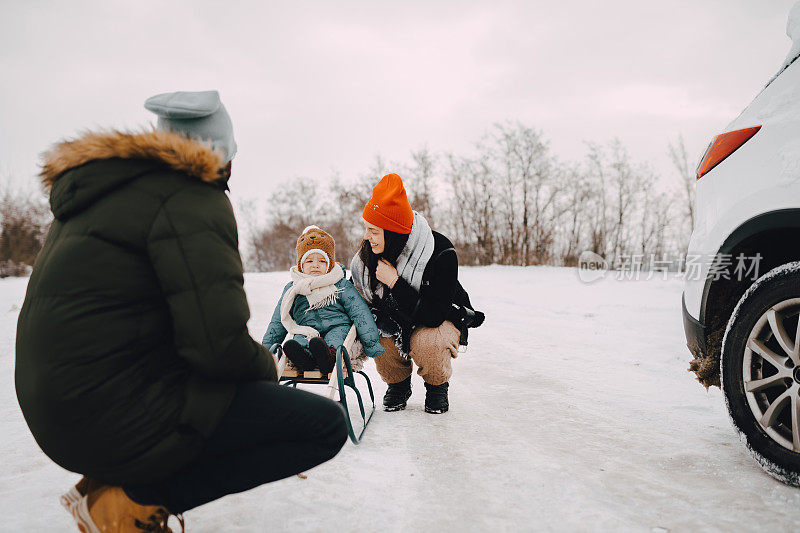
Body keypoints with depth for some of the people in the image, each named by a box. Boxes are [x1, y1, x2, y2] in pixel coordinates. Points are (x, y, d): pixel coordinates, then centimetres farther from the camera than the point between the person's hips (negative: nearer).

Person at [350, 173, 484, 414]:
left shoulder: (441, 254, -29)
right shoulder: (369, 254, -15)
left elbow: (433, 317, -33)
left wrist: (395, 283, -36)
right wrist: (397, 334, -22)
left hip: (443, 321, -3)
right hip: (397, 324, 4)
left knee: (426, 343, -35)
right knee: (376, 336, -28)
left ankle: (438, 385, 0)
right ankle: (398, 384, 3)